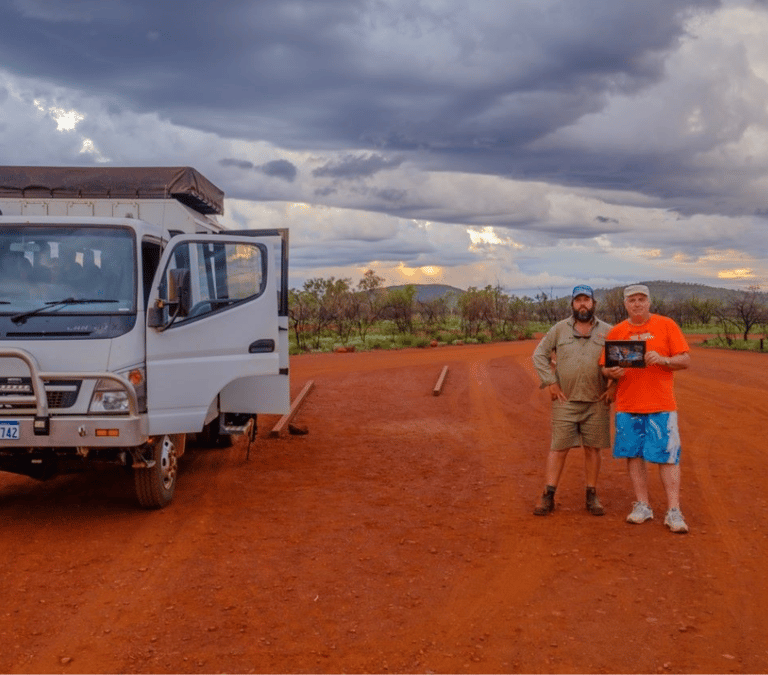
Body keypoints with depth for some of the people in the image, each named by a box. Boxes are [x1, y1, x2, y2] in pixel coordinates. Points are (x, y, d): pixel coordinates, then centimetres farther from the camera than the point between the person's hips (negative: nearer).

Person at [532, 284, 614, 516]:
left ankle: (592, 496, 15)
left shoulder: (607, 331, 5)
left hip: (596, 402, 1)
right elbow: (539, 354, 7)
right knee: (559, 447, -1)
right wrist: (550, 382, -1)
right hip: (565, 400, -1)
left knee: (592, 448, 6)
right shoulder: (559, 329, 5)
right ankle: (548, 497, 2)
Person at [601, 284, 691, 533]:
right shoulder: (616, 332, 9)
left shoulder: (667, 326, 2)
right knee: (633, 455, 6)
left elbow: (685, 360, -1)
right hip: (628, 407, 3)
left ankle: (673, 512, 2)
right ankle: (642, 506, 18)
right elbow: (605, 368, 10)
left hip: (661, 406, -2)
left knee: (668, 457, -4)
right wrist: (612, 372, -13)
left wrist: (663, 360, -19)